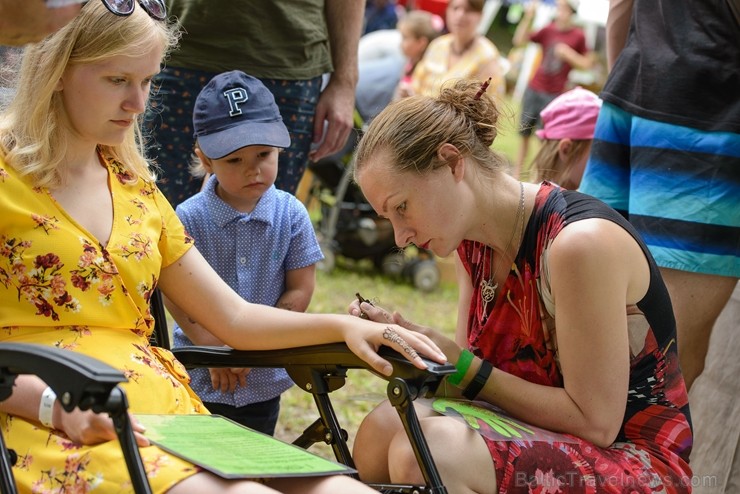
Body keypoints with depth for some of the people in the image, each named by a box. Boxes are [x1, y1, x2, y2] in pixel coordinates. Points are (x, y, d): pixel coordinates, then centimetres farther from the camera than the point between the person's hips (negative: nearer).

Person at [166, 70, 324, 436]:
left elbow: (300, 289, -4)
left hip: (264, 379, 2)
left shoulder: (291, 214, -7)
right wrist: (215, 349, -14)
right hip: (199, 378, -2)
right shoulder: (189, 218, -12)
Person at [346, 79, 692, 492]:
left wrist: (463, 365, -18)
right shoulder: (474, 239, 4)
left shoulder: (579, 242, -22)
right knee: (383, 429, -16)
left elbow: (596, 423, -20)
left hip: (634, 459, -7)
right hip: (545, 437, 7)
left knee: (432, 451, -28)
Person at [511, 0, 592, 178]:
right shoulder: (548, 30, 2)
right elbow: (519, 41, -1)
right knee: (524, 130, 7)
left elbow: (586, 63, -2)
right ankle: (517, 169, 15)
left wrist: (568, 53, -15)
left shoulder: (578, 36, -4)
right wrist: (528, 18, -10)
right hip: (534, 89, 3)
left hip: (554, 94, -3)